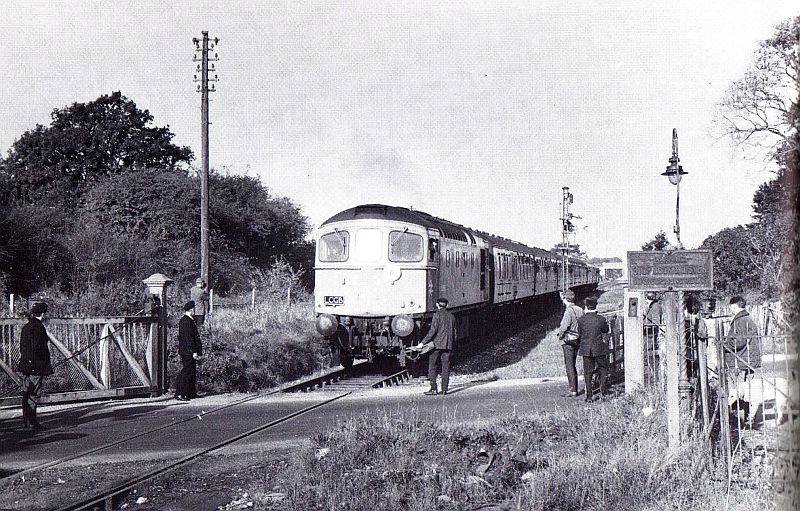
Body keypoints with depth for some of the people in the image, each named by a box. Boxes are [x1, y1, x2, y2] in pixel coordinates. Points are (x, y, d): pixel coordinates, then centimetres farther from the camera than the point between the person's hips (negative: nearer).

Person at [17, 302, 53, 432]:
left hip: (24, 364, 9)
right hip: (36, 366, -9)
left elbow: (22, 347, 15)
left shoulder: (25, 327, 13)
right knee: (34, 394, -6)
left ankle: (26, 420, 21)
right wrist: (47, 362, -12)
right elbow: (37, 347, -21)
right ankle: (32, 421, -6)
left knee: (26, 393, 14)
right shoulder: (38, 327, -15)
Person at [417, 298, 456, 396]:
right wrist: (452, 344, 26)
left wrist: (423, 342, -11)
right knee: (446, 367, 6)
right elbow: (454, 332, 15)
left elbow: (433, 331, -14)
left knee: (432, 366, 2)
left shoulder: (437, 315, -6)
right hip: (448, 345, 5)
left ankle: (434, 388, -4)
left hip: (437, 344, -5)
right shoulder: (451, 316, 12)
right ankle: (444, 389, 4)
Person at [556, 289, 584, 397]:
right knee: (572, 366, 16)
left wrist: (560, 335, 0)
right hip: (578, 340, 8)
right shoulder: (580, 310, 7)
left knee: (569, 366, -4)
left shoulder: (569, 311, -16)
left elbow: (564, 326, -19)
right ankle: (575, 389, 18)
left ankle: (572, 390, -4)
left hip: (569, 341, -8)